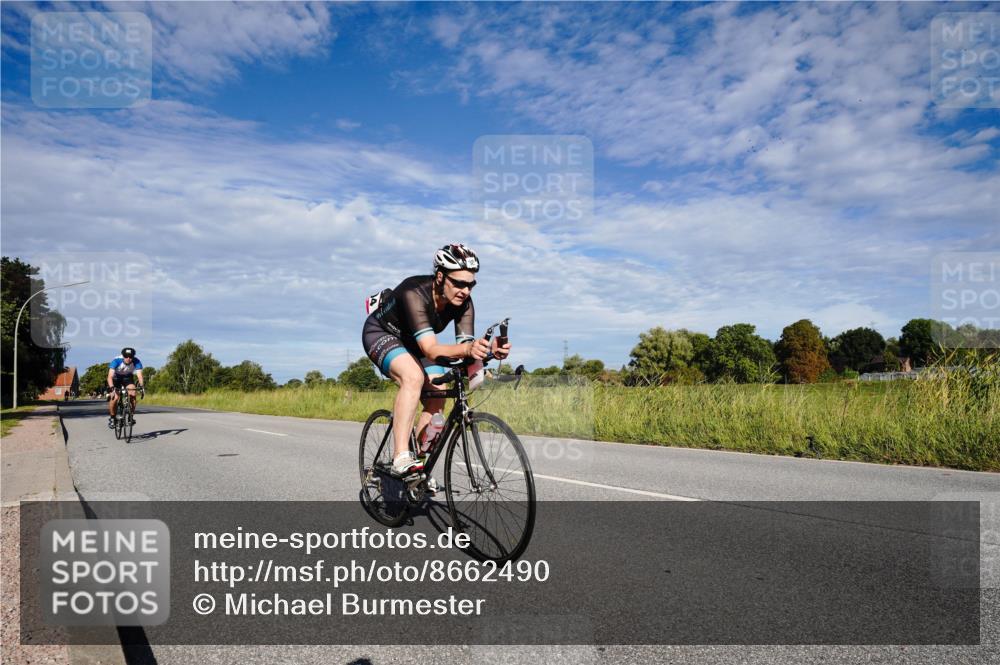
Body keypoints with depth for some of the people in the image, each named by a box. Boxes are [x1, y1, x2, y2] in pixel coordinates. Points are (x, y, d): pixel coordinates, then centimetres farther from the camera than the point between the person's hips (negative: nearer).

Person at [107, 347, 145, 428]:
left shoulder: (136, 361, -29)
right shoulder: (116, 360, -34)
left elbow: (139, 375, -36)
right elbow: (110, 376, -41)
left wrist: (142, 386, -53)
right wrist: (112, 388, -56)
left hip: (128, 377, 2)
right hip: (116, 377, -2)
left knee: (133, 395, -21)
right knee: (114, 397, -18)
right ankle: (111, 417, 5)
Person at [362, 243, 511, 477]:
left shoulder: (463, 302, -22)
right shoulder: (415, 293, -39)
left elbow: (465, 347, -27)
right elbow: (431, 350, -47)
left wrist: (489, 350, -50)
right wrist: (467, 348, -66)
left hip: (414, 343, 6)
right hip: (382, 333, -6)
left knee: (437, 399, -9)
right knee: (414, 376, -34)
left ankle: (421, 461, 8)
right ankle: (401, 458, -32)